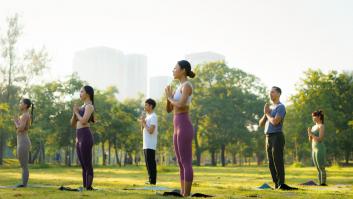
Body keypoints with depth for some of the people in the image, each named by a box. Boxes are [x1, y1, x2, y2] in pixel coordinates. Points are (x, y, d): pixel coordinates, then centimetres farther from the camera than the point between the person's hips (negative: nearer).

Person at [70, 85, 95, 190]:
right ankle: (84, 188, 11)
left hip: (85, 137, -9)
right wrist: (74, 112, 6)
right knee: (83, 166, 9)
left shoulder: (89, 106, -5)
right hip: (79, 138, 9)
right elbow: (73, 124, 22)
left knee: (88, 166, -8)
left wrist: (76, 112, -3)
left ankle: (89, 188, -8)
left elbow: (83, 121, -20)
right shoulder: (82, 107, 23)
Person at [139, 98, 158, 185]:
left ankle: (152, 180, -5)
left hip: (150, 145, -10)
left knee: (151, 163, -8)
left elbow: (151, 131, -20)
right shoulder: (147, 116, 20)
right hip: (146, 145, 10)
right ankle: (151, 180, 15)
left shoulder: (153, 117, -10)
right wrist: (142, 123, 5)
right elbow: (143, 131, 21)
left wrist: (144, 123, -10)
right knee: (149, 163, 11)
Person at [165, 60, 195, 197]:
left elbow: (181, 105, -26)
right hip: (178, 129, 10)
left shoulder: (187, 85, -10)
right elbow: (169, 110, 21)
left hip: (184, 128, -10)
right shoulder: (180, 87, 20)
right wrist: (169, 96, 2)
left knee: (186, 164, -7)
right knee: (181, 164, 11)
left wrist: (170, 97, -6)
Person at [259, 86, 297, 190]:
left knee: (278, 160, -12)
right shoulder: (270, 107, 20)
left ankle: (281, 183, -12)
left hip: (277, 136, -8)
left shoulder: (280, 107, -6)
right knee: (271, 162, 8)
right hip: (268, 137, 9)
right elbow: (261, 123, 17)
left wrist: (267, 113, -3)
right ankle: (276, 183, 13)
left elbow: (275, 121, -20)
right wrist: (265, 114, -1)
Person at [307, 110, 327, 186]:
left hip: (320, 148, -8)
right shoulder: (313, 127, 17)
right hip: (313, 149, 8)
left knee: (321, 167, -8)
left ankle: (323, 183, -8)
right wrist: (309, 133, 0)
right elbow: (310, 140, 17)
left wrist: (311, 134, -10)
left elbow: (320, 139, -16)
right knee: (318, 168, 8)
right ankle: (320, 183, 10)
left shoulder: (321, 126, -6)